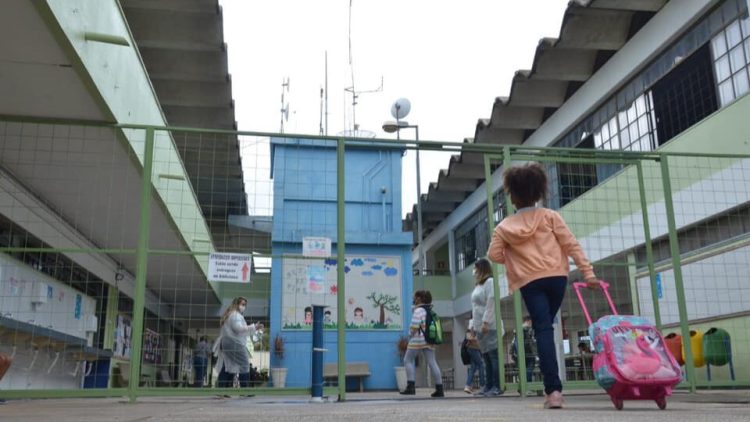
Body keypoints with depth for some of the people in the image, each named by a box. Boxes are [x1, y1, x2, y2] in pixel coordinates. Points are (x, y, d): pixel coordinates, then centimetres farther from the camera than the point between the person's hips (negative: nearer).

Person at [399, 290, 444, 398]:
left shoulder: (418, 310, -9)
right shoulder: (430, 310, 15)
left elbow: (415, 326, -16)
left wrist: (410, 335, 0)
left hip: (418, 339, -7)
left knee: (408, 360, 3)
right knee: (432, 362, 4)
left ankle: (411, 386, -6)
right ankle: (439, 389, 1)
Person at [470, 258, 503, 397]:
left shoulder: (490, 282, -5)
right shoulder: (478, 285, 22)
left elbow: (491, 303, -14)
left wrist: (486, 321, -19)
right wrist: (473, 324, 18)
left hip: (489, 326, -9)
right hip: (480, 327, 9)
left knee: (494, 356, -8)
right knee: (486, 357, 7)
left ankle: (497, 387, -9)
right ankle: (488, 386, 8)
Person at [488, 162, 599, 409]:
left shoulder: (504, 226, 7)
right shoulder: (550, 216, 8)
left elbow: (494, 255, 2)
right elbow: (571, 244, 1)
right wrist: (588, 272, 0)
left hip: (530, 282, -2)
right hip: (556, 277, 2)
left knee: (543, 331, -6)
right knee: (546, 327, 16)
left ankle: (554, 390, -18)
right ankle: (552, 387, 16)